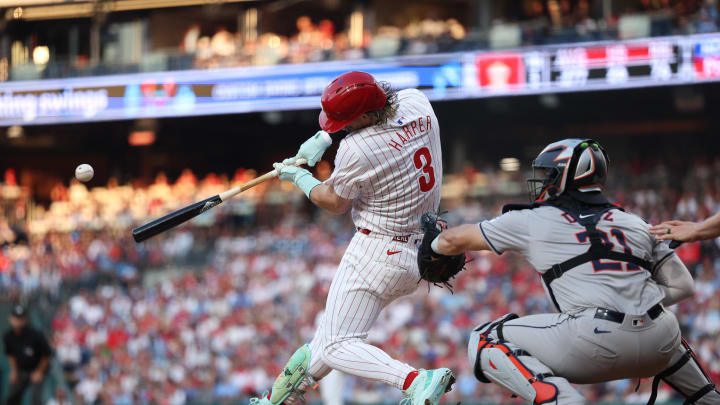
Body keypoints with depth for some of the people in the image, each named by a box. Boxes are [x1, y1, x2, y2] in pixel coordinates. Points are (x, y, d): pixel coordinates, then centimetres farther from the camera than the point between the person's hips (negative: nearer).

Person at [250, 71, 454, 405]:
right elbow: (369, 107, 21)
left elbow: (335, 203, -3)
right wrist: (324, 137, 15)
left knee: (337, 347, -7)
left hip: (379, 250, -9)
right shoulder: (416, 101, -3)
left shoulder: (355, 149, -23)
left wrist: (298, 177, 13)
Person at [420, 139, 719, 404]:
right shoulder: (636, 225, 22)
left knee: (485, 341, 8)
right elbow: (683, 285, 17)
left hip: (598, 344, -5)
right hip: (658, 345, 6)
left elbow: (455, 240, 25)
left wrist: (432, 248, 46)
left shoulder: (532, 221, 14)